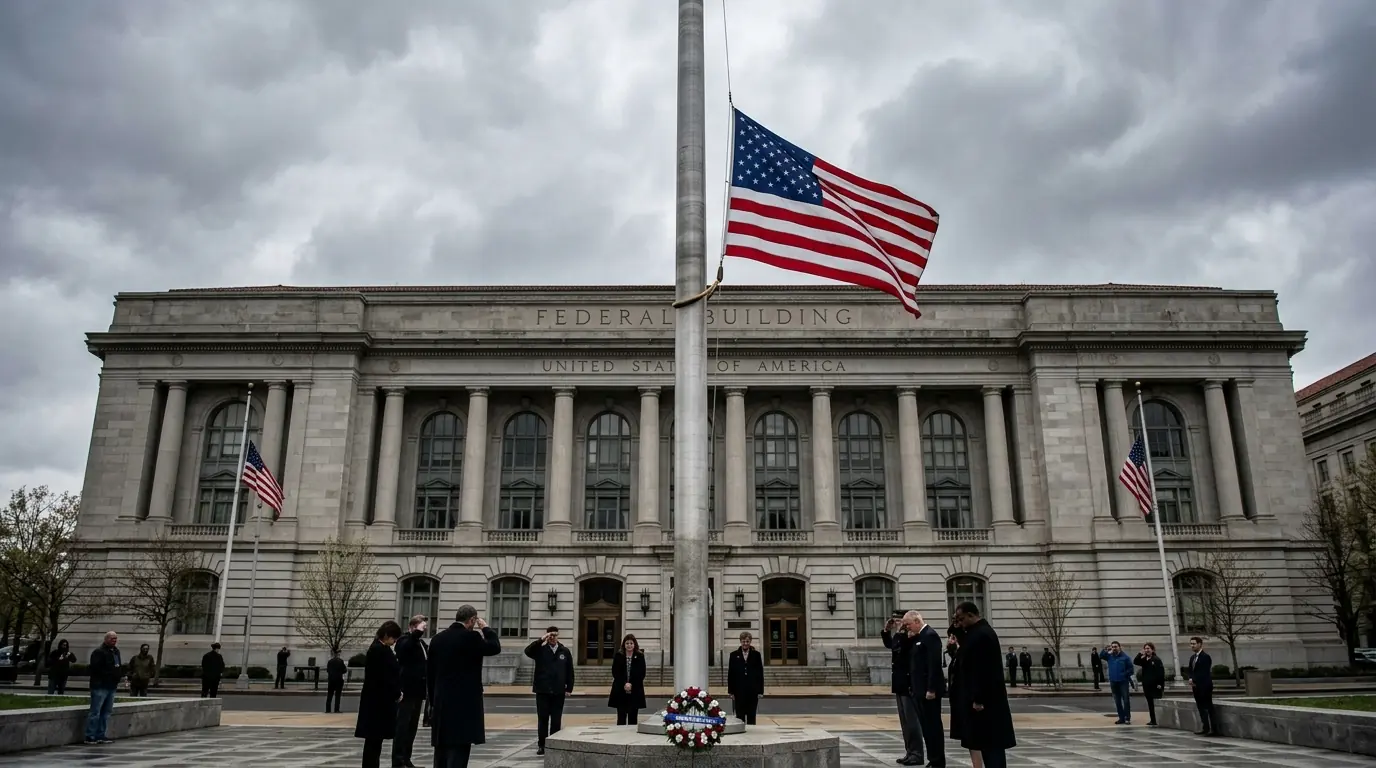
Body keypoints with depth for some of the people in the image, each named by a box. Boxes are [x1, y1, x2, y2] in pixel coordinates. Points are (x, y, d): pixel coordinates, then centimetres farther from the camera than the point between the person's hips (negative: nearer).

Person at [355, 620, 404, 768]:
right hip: (378, 701, -10)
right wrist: (397, 694, -10)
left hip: (379, 700, 10)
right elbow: (384, 676, -21)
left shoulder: (381, 649, 13)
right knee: (374, 740, -4)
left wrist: (396, 692, 4)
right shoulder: (378, 650, -18)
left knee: (374, 739, 13)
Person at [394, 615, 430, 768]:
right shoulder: (404, 640, -7)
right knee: (402, 725, -6)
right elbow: (404, 649, -32)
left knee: (412, 726, 11)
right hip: (407, 690, -8)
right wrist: (417, 632, -31)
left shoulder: (421, 642, 17)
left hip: (417, 690, 8)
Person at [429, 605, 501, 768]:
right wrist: (486, 628, 11)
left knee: (442, 752, 12)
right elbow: (495, 647, -1)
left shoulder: (437, 639, 7)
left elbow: (429, 674, 11)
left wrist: (433, 702, 17)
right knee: (458, 752, -5)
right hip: (465, 704, -6)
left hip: (441, 704, 6)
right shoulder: (471, 637, -12)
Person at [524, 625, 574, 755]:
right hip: (542, 690, -1)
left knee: (556, 720, 5)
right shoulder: (540, 650, 2)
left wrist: (569, 688, 2)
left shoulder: (565, 652, 6)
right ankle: (541, 745, 10)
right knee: (542, 719, 3)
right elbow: (528, 651, -19)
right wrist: (541, 639, -25)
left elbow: (570, 671, 7)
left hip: (558, 691, 1)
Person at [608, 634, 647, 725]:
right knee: (621, 718, -1)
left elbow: (642, 673, -1)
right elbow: (615, 673, 0)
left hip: (635, 692, 0)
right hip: (620, 691, 0)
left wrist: (631, 684, -11)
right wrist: (624, 684, -11)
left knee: (633, 718, 4)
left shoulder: (640, 656, 2)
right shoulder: (618, 656, 3)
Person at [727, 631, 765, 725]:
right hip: (739, 691, 0)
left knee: (751, 717, 6)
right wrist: (730, 691, -3)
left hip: (753, 691, 0)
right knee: (740, 716, 3)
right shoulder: (734, 655, 4)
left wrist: (760, 691, -2)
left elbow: (760, 674, 3)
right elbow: (730, 674, 3)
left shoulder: (756, 655, 4)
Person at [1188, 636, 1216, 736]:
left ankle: (1213, 729, -2)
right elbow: (1191, 670, 15)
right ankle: (1205, 728, 12)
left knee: (1208, 708, -5)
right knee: (1201, 708, 9)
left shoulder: (1205, 657, -11)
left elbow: (1205, 673, -16)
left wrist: (1194, 681, -13)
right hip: (1196, 687, 8)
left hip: (1204, 687, -8)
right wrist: (1191, 679, -5)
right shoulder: (1192, 657, 15)